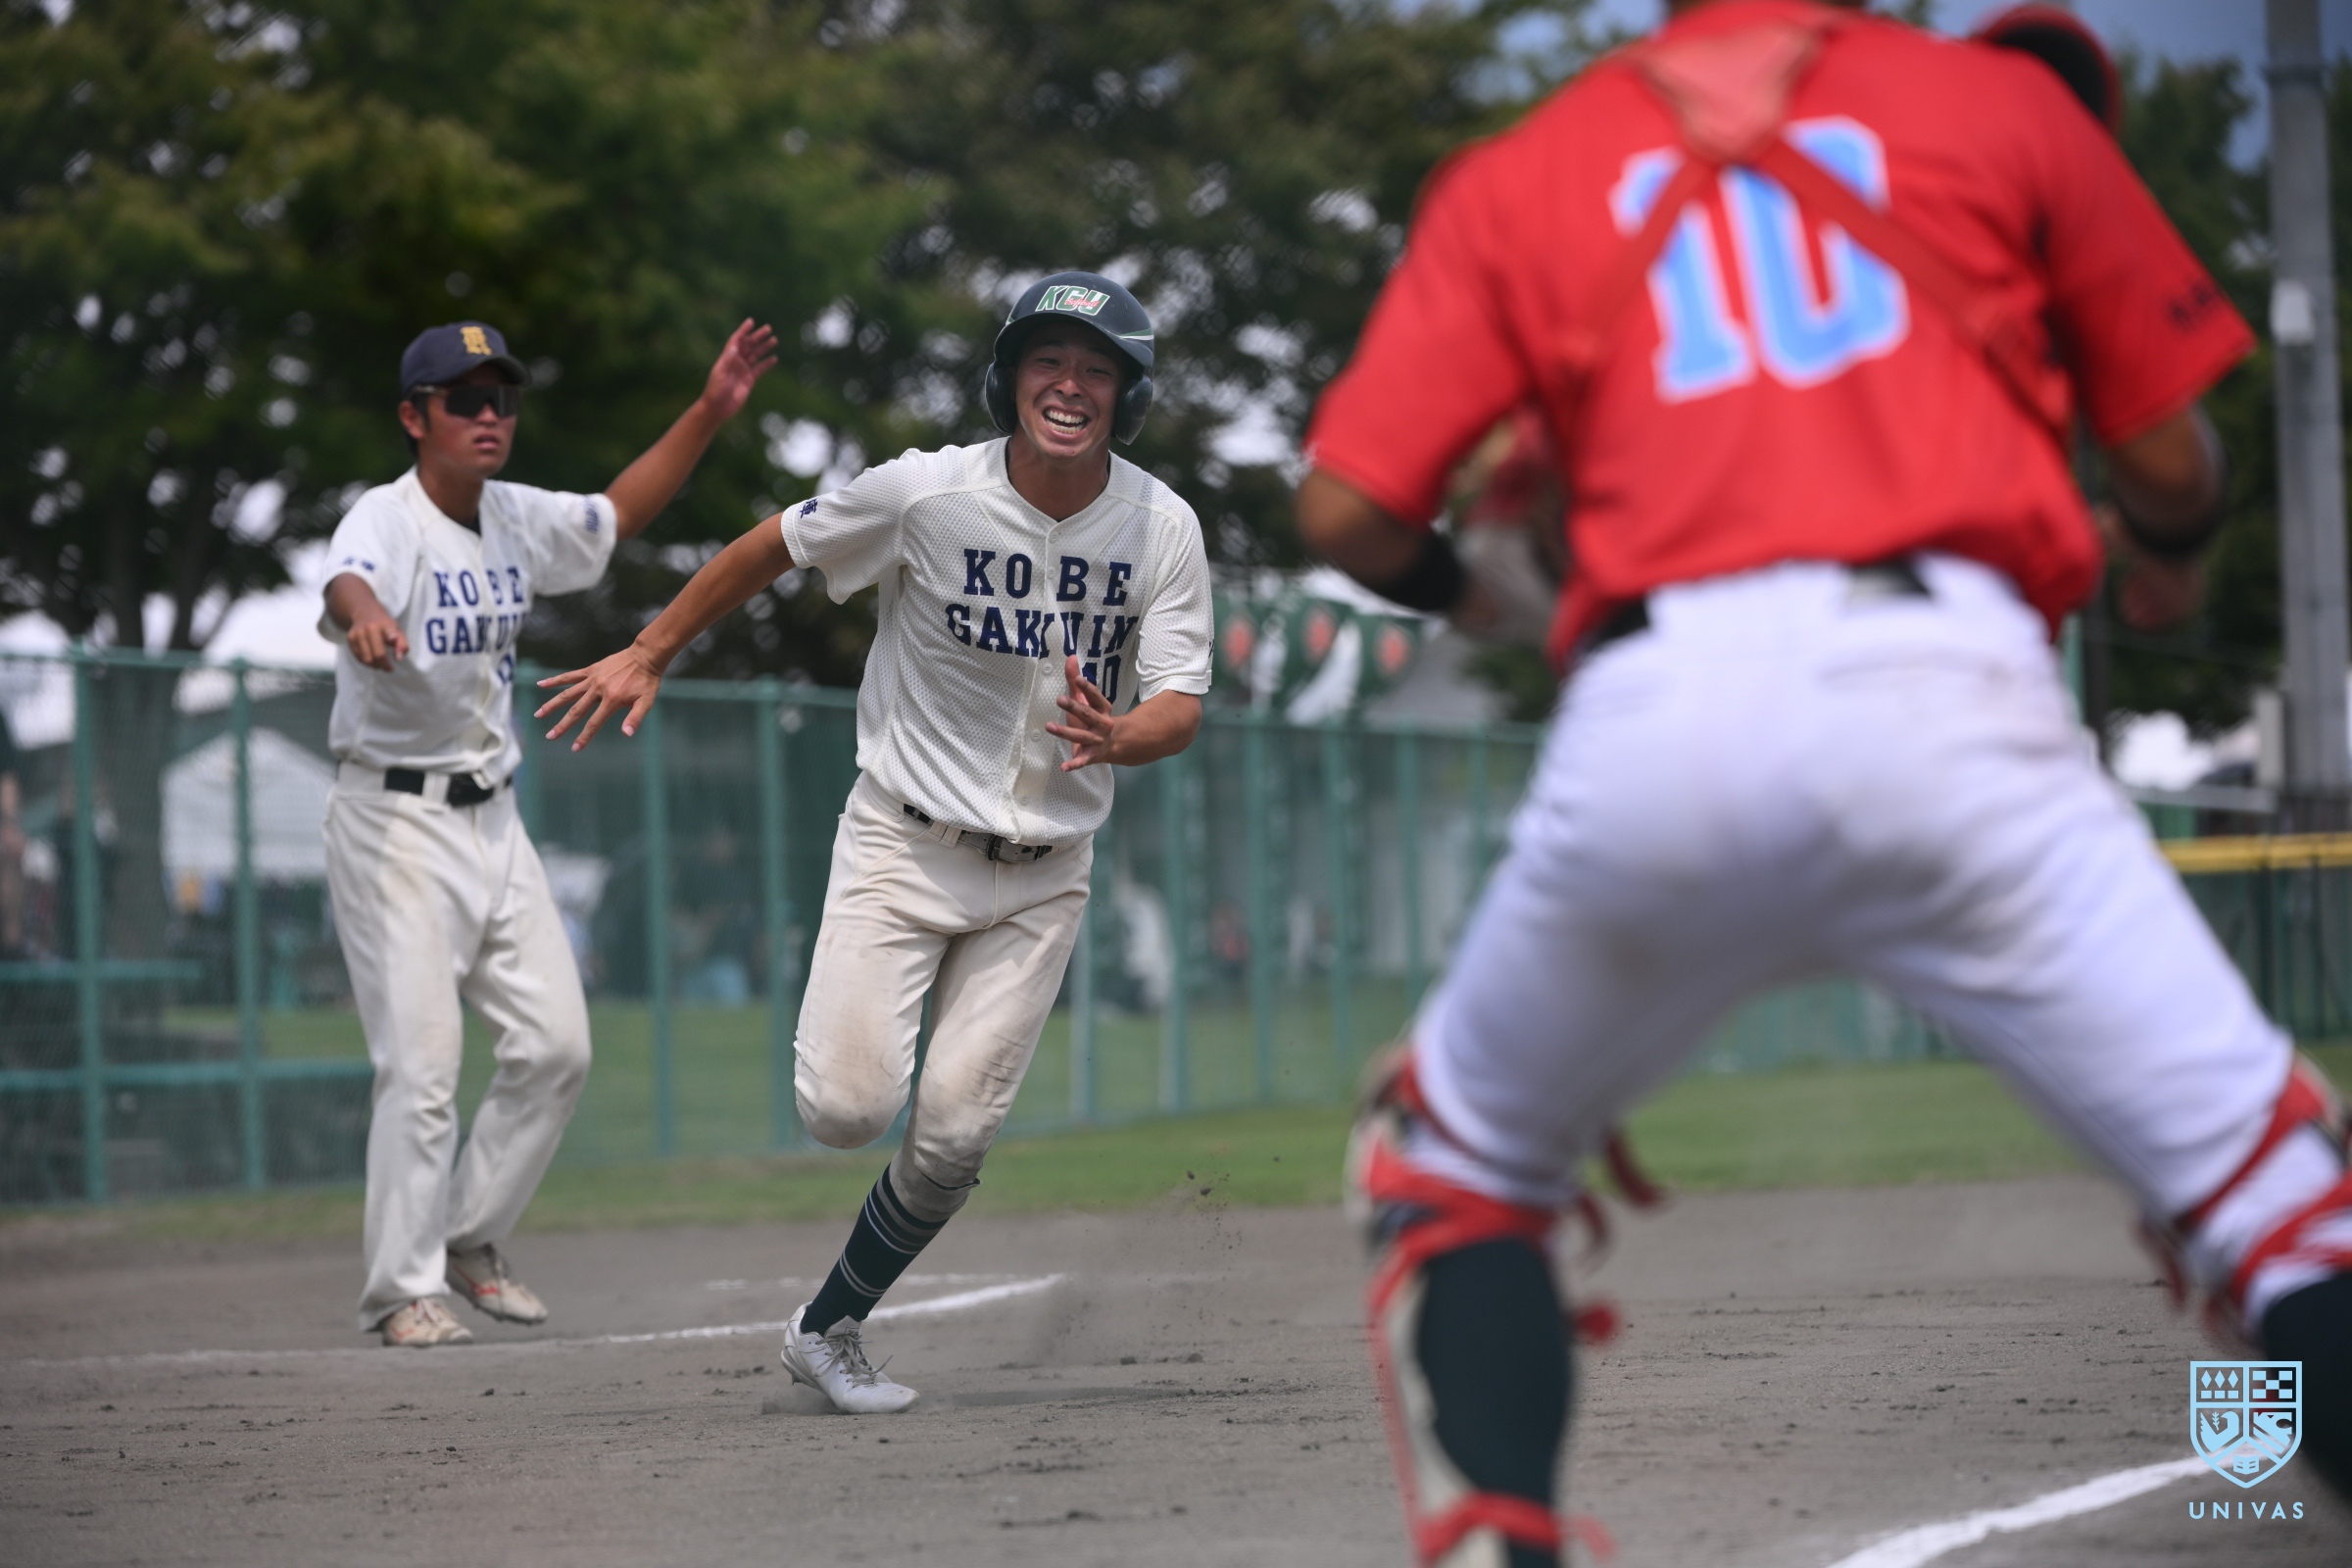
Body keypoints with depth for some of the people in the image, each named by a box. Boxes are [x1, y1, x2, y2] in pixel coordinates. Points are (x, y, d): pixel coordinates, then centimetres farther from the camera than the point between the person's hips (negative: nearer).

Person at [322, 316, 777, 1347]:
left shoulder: (516, 521, 6)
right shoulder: (385, 521, -18)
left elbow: (617, 516, 22)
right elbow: (348, 582, -40)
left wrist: (711, 411, 12)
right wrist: (361, 616, -66)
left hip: (492, 818, 8)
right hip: (396, 822, -8)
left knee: (555, 1044, 6)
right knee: (420, 1061, -11)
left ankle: (469, 1238, 23)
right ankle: (402, 1289, 0)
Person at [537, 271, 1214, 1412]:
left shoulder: (1161, 526, -7)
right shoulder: (926, 493, -14)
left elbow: (1180, 707, -11)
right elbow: (773, 547, 0)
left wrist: (1117, 739, -34)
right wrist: (647, 657, 3)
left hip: (1044, 874, 2)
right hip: (904, 840, -2)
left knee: (954, 1136, -4)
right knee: (848, 1107, -15)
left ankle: (828, 1328, 18)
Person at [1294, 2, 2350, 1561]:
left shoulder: (1522, 176, 19)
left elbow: (1347, 510, 12)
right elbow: (2173, 454, 19)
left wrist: (1452, 588, 35)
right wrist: (2172, 563, 43)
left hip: (1655, 720, 1)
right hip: (1944, 686, -1)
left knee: (1453, 1164, 24)